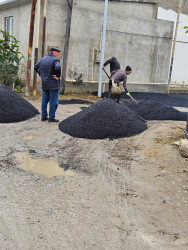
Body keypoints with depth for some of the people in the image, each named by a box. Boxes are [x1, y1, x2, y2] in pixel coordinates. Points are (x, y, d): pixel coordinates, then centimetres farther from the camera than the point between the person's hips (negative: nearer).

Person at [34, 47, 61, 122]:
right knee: (53, 101, 0)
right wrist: (58, 76, -17)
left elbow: (36, 67, 16)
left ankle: (44, 116, 20)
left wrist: (41, 74, 14)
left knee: (44, 100, 14)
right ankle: (51, 117, 2)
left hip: (44, 84, 7)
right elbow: (58, 68, -31)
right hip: (53, 84, -7)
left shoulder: (43, 59, 11)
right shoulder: (55, 60, -12)